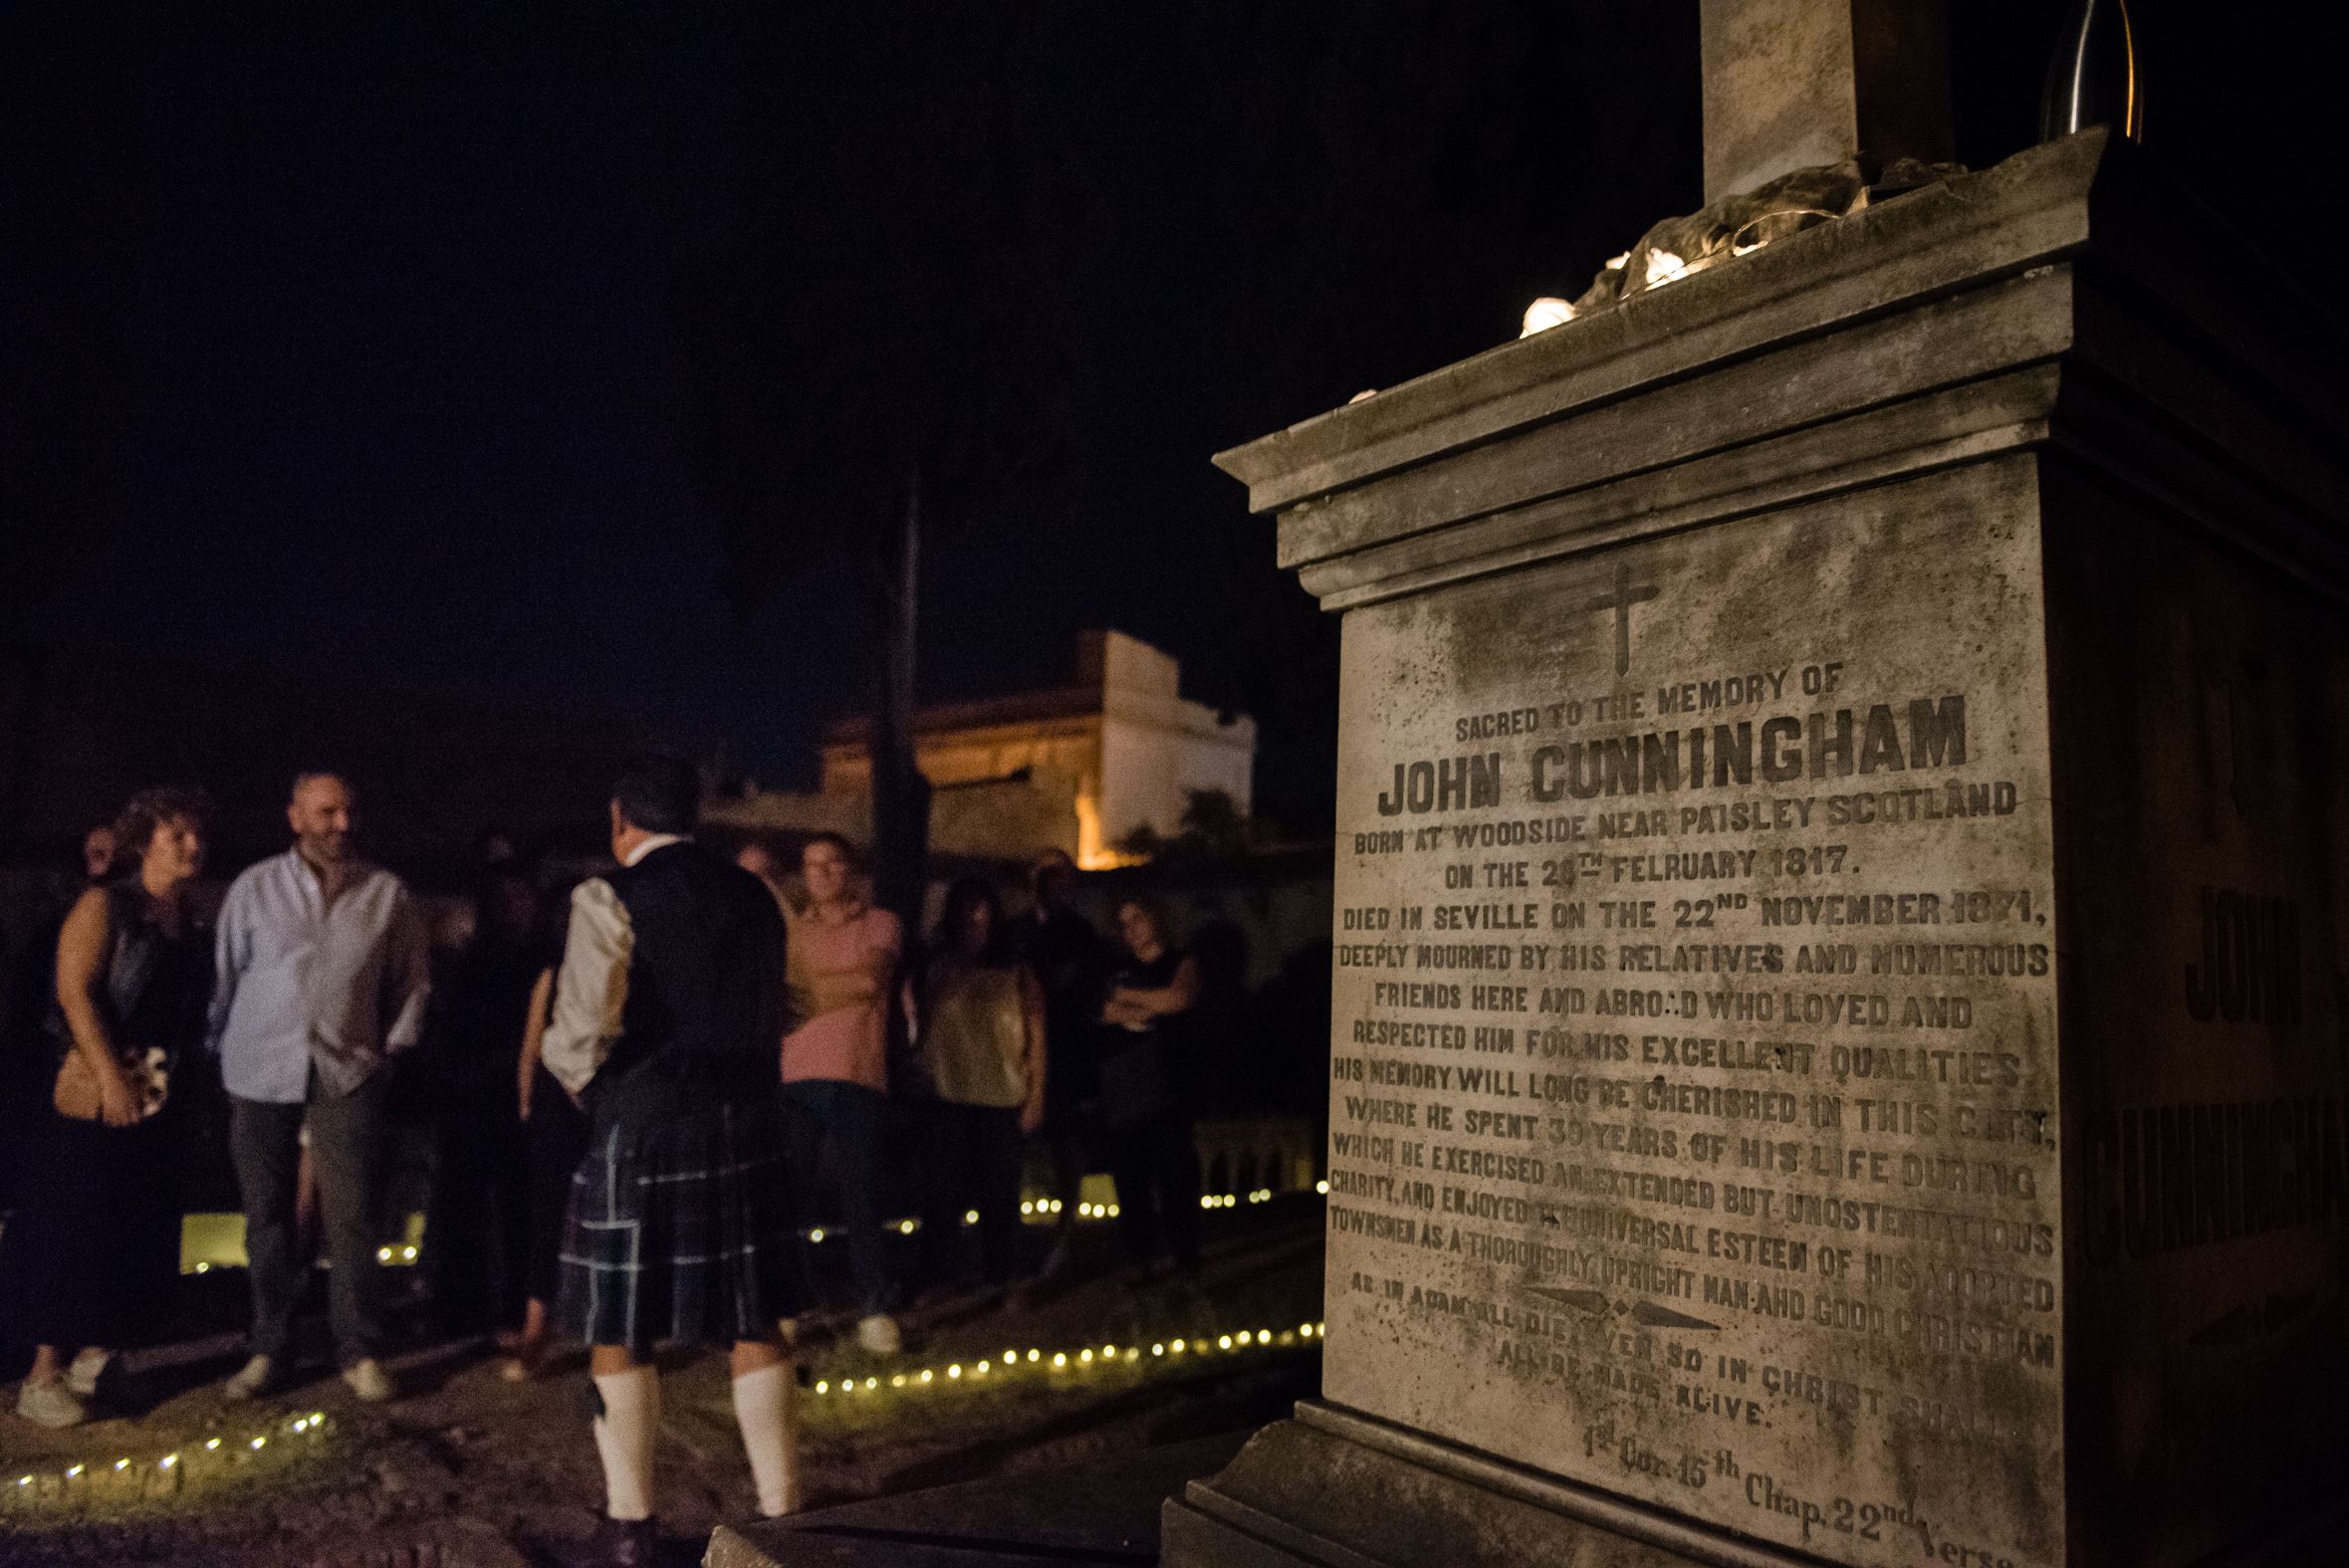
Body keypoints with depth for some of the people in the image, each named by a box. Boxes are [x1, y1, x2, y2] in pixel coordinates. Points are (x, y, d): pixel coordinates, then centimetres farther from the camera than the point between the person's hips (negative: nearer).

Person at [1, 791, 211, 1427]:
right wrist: (112, 1076, -21)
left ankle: (94, 1363, 21)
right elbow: (75, 992, -15)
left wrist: (182, 1076, 4)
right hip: (94, 1092, -6)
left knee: (139, 1232, 9)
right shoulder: (105, 906, -6)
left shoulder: (195, 928, 12)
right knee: (71, 1229, -3)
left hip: (160, 1096, 6)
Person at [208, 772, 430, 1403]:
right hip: (260, 1071, 1)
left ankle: (360, 1354, 7)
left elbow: (413, 978, 8)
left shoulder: (388, 893, 1)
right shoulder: (254, 887, 0)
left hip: (348, 1072, -1)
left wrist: (393, 1048, 4)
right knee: (268, 1216, 9)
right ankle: (269, 1351, 22)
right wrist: (221, 1051, 5)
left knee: (352, 1215, -3)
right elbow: (225, 974, 5)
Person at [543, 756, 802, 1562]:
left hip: (645, 1123, -5)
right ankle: (779, 1503, 20)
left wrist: (584, 1083, 4)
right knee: (753, 1318, 13)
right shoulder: (752, 895, 10)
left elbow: (582, 1029, -15)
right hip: (745, 1117, 5)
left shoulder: (612, 896, -8)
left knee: (618, 1328, 9)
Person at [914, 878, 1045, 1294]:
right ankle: (935, 1282, 11)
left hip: (1003, 1102, 0)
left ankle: (1001, 1281, 14)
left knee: (1000, 1196, 3)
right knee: (942, 1196, 1)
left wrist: (1035, 1096, 1)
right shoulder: (938, 970, 9)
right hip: (947, 1098, 0)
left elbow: (1036, 1038, 6)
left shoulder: (1017, 975, 7)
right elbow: (920, 1022, 5)